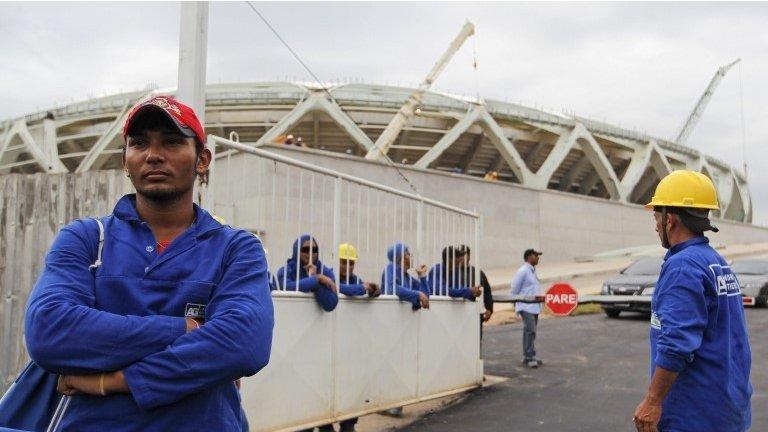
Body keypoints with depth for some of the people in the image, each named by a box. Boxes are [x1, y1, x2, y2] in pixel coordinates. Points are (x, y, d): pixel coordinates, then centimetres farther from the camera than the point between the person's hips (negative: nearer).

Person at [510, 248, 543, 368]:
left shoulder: (532, 271, 16)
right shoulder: (523, 271, -11)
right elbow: (515, 289, -9)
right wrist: (516, 302, -2)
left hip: (535, 306, 9)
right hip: (526, 307, -9)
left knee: (531, 332, 11)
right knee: (530, 331, -14)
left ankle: (529, 357, 17)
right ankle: (529, 358, -11)